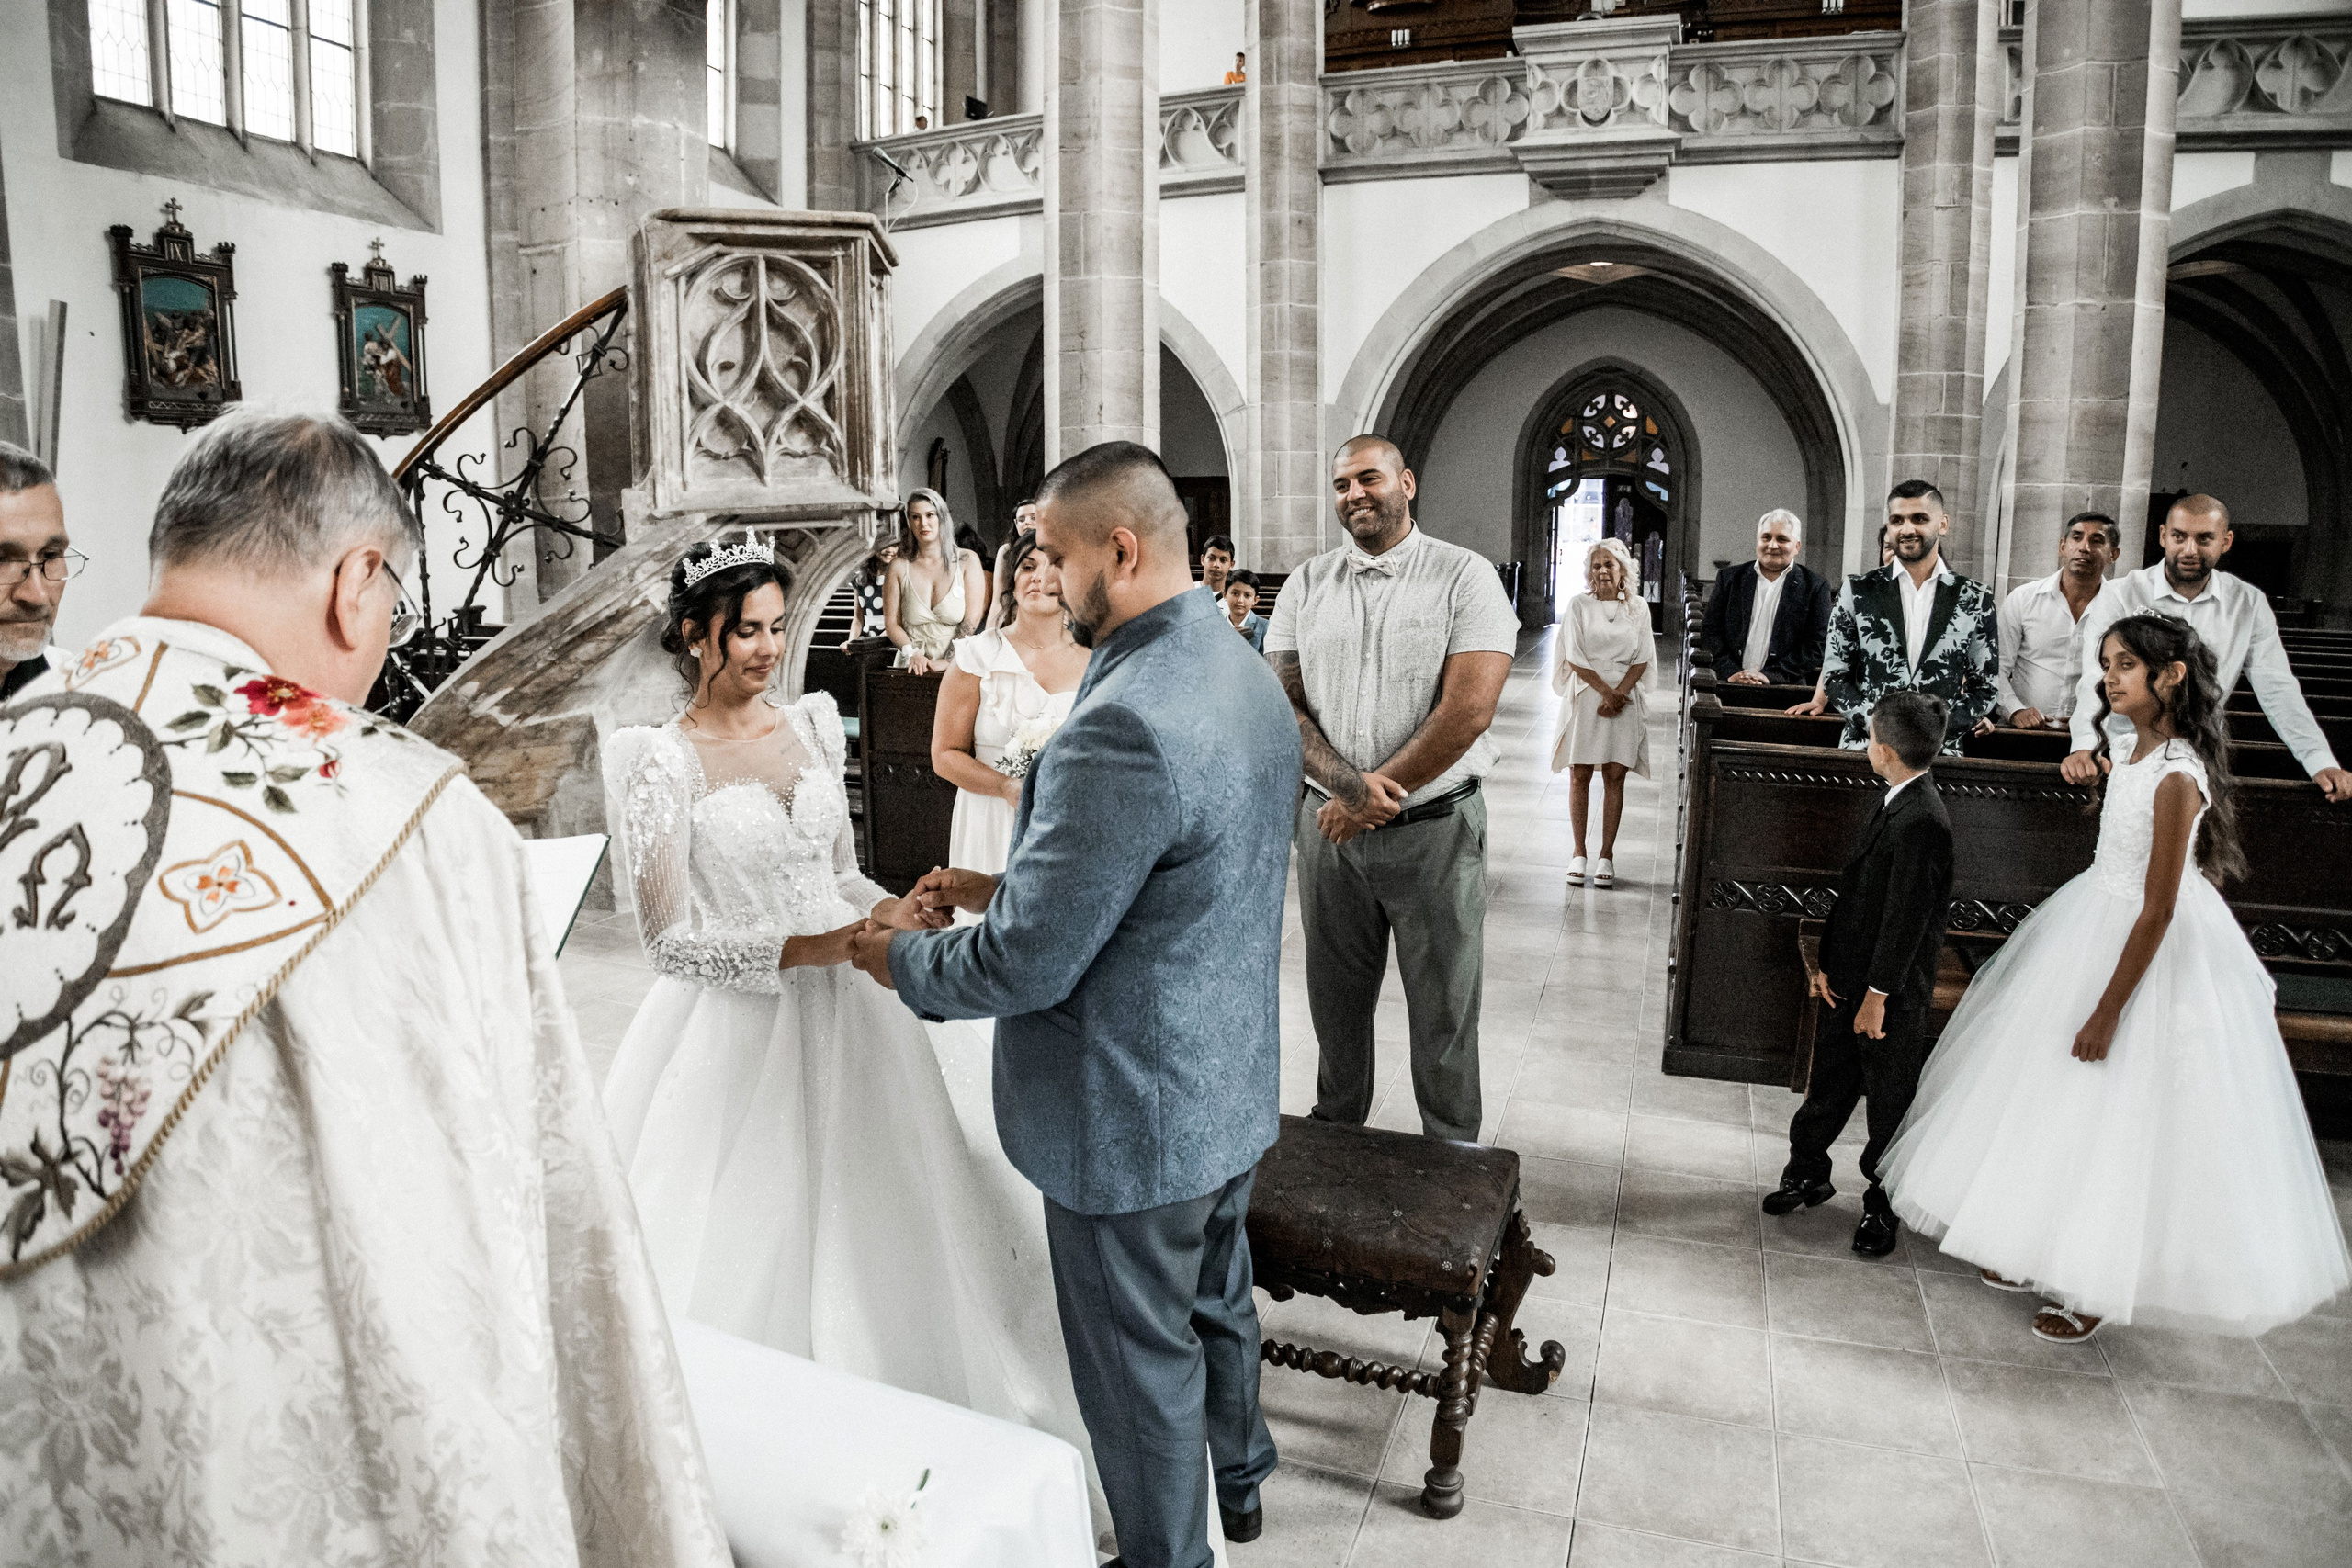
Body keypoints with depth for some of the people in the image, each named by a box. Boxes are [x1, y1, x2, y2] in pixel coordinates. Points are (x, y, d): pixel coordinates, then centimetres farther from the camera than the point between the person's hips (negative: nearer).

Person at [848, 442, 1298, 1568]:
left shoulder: (1122, 726, -31)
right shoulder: (1245, 675, 0)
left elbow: (1028, 964, -26)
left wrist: (899, 959, -7)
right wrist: (1005, 886, 9)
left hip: (1134, 1116, -9)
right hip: (1234, 1087, 9)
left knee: (1140, 1363, 14)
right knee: (1216, 1303, 30)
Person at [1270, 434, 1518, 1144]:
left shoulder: (1465, 576, -6)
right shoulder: (1307, 584, 6)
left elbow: (1468, 710, -15)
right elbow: (1282, 703, 1)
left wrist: (1377, 795, -14)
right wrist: (1346, 784, -16)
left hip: (1435, 828, -3)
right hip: (1327, 825, 4)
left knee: (1444, 1011, 8)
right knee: (1335, 1000, 16)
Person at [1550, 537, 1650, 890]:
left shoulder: (1638, 608, 6)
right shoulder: (1579, 605, 1)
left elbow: (1642, 659, 3)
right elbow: (1575, 657, -4)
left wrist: (1619, 693, -11)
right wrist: (1605, 690, -12)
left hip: (1624, 699, 1)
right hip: (1586, 696, -1)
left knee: (1614, 776, 2)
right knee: (1580, 776, 0)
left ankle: (1607, 855, 7)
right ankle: (1579, 853, 8)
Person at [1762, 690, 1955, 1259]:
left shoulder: (1922, 822, -23)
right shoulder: (1895, 804, 6)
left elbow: (1907, 918, -22)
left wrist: (1878, 993, -18)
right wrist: (1827, 962, 10)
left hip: (1893, 996, -8)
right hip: (1849, 981, 8)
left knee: (1889, 1102, 8)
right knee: (1829, 1083, 20)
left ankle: (1882, 1206, 23)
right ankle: (1807, 1173, 36)